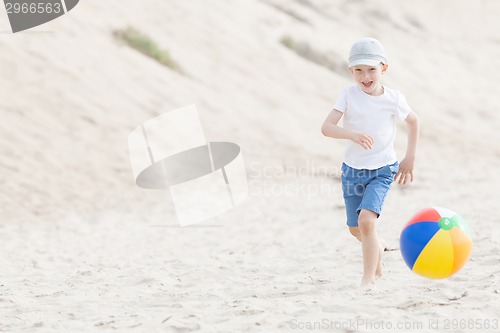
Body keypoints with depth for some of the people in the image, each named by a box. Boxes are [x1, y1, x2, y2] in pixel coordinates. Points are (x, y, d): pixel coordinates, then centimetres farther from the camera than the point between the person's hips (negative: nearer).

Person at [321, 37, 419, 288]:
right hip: (352, 170, 3)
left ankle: (369, 277, -10)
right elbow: (326, 127, -19)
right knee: (355, 229, 15)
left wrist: (409, 159, 7)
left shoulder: (393, 99, -11)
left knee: (366, 219, -23)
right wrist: (352, 134, -37)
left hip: (382, 171, -3)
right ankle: (377, 250, 48)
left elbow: (412, 121, 9)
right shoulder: (349, 95, -11)